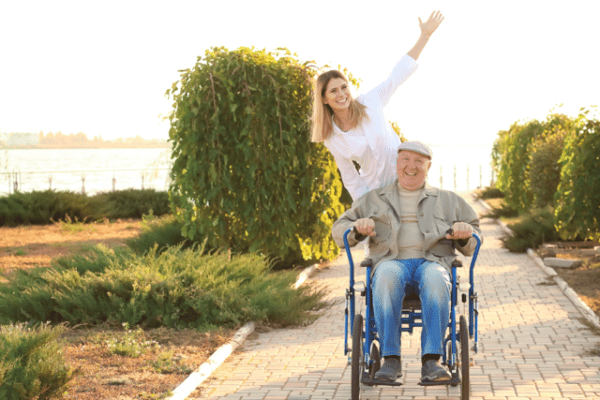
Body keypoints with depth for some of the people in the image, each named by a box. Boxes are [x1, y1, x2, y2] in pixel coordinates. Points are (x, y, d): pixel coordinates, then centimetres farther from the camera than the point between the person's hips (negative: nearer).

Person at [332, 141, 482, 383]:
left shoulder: (446, 200, 24)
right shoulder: (374, 199, 23)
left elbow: (471, 245, 20)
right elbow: (339, 232, 17)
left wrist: (465, 233, -5)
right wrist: (358, 227, -7)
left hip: (431, 263, 0)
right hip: (392, 264, 0)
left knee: (436, 281, -38)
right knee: (387, 278, -38)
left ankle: (431, 362, -43)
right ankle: (391, 360, -37)